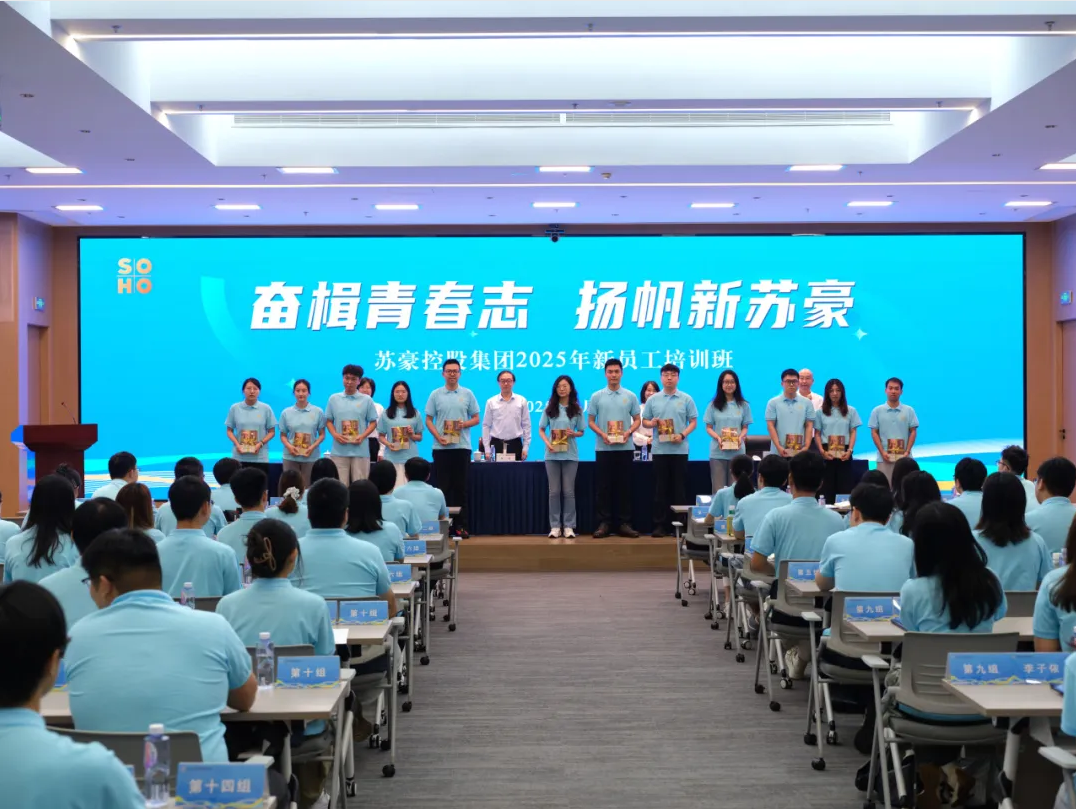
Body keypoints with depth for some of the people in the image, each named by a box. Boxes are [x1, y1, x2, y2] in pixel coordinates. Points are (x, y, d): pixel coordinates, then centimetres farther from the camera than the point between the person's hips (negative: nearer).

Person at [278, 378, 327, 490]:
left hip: (311, 457, -1)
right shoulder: (286, 412, 5)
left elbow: (322, 434, 4)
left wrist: (313, 447, -12)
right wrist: (289, 446, -11)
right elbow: (283, 435, 8)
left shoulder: (318, 412, 1)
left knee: (309, 488, 1)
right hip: (291, 457, 1)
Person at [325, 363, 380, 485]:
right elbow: (329, 421, 11)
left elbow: (373, 422, 5)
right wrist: (335, 434, -8)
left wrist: (363, 436, -11)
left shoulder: (366, 400, 4)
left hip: (360, 451, -1)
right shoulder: (333, 399, 8)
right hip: (339, 450, 1)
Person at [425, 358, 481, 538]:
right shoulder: (435, 395, 5)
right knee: (443, 486, 3)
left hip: (462, 446, 0)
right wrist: (438, 437, -12)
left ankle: (460, 525, 6)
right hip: (441, 447, 0)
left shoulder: (467, 394, 6)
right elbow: (429, 420, 4)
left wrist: (465, 424, -13)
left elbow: (476, 418, 8)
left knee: (460, 487, 3)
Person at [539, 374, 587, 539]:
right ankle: (555, 526, 8)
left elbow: (582, 432, 9)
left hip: (570, 454, 0)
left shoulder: (576, 409, 4)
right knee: (554, 491, 3)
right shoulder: (550, 407, 4)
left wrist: (574, 434, -13)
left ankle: (568, 526, 6)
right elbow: (541, 430, 5)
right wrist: (547, 443, -12)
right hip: (552, 454, 0)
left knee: (568, 491, 2)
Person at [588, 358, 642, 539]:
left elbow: (637, 420, 8)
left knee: (624, 487, 3)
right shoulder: (596, 396, 3)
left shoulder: (630, 396, 5)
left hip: (624, 448, 1)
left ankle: (624, 523, 8)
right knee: (603, 487, 1)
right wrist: (602, 434, -14)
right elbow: (590, 421, 4)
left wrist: (628, 432, -12)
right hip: (603, 448, -1)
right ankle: (604, 523, 6)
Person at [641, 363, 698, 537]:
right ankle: (660, 524, 7)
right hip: (660, 449, 1)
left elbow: (693, 422, 2)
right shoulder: (653, 400, 7)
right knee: (661, 488, 3)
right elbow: (644, 421, 10)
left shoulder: (686, 399, 3)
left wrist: (682, 435, -14)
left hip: (680, 449, -1)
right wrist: (651, 423, -13)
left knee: (679, 488, 2)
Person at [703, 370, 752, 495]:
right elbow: (709, 428, 4)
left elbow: (745, 428, 9)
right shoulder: (714, 405, 4)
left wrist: (740, 438, -13)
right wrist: (718, 438, -15)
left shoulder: (743, 405, 7)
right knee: (718, 489, -2)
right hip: (718, 452, -1)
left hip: (737, 452, 1)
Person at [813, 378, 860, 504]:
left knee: (845, 485, -4)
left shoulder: (851, 411, 9)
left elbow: (853, 433, 6)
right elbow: (817, 434, 5)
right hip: (827, 453, 0)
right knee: (827, 486, -3)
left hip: (844, 453, 1)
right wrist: (822, 451, -9)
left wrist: (849, 450, -8)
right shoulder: (820, 411, 7)